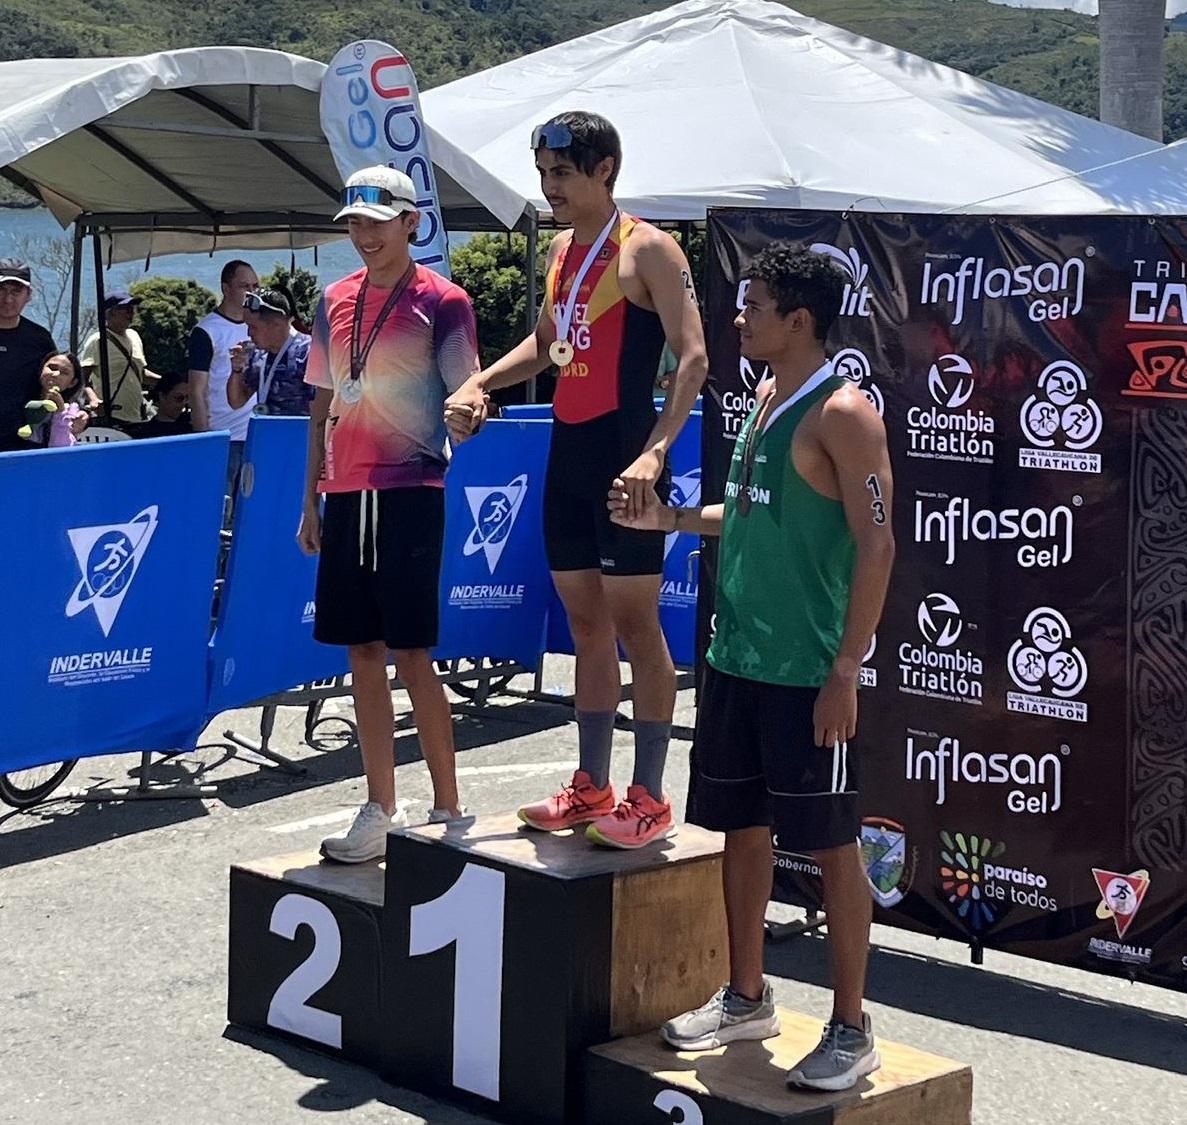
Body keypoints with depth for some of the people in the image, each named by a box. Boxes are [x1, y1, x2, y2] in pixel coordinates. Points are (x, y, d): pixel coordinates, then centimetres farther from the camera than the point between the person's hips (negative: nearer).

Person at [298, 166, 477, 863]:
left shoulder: (442, 301, -4)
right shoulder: (336, 302, 13)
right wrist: (312, 500, 16)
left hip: (409, 493, -6)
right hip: (346, 497, 6)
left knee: (411, 655, -6)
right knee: (363, 656, 8)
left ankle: (448, 810, 5)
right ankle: (382, 812, 16)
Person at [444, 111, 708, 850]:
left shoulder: (646, 249, -10)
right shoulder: (561, 249, 14)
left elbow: (693, 357, -18)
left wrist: (656, 450, -29)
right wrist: (479, 384, 13)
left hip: (624, 450, -8)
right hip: (569, 449, 8)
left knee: (634, 621, -5)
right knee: (587, 620, 11)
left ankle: (649, 798, 1)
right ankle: (592, 787, 19)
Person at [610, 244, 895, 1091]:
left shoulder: (842, 414, -14)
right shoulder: (766, 399, 13)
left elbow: (876, 544, -17)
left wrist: (846, 669, -20)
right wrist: (668, 519, 11)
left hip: (807, 672, -9)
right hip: (737, 659, 9)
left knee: (831, 844, 0)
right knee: (740, 827, 15)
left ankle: (852, 1030, 9)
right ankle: (747, 998, 29)